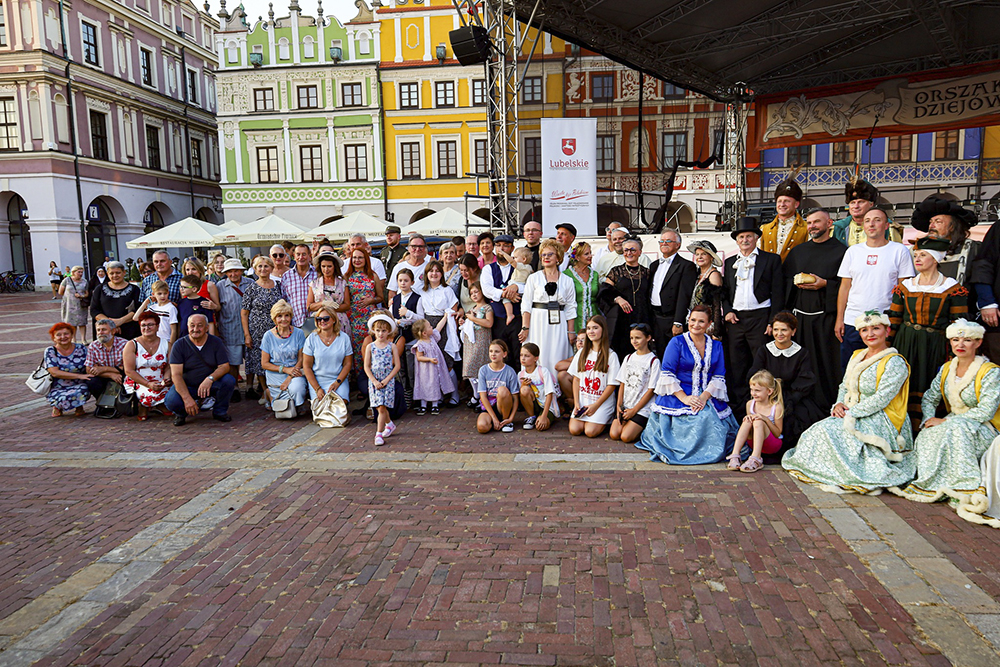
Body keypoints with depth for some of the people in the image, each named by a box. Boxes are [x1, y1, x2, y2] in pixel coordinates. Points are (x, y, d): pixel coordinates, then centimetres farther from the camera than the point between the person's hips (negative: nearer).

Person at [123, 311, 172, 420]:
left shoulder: (166, 344, 10)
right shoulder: (132, 345, 1)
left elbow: (168, 367, 7)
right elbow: (129, 371, -6)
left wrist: (166, 379, -17)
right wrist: (148, 384, -19)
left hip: (159, 383, 3)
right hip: (137, 383, -3)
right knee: (153, 395, -34)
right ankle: (143, 407, 1)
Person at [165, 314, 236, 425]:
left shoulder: (216, 342, -5)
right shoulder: (179, 345, -10)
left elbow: (225, 366, -10)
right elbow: (176, 374, -17)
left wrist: (210, 378, -32)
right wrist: (187, 398, -30)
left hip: (211, 385, 1)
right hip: (186, 386, -1)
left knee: (229, 381, -27)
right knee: (171, 401, -30)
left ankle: (219, 411, -1)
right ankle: (181, 414, 9)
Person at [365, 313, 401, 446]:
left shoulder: (392, 347, 0)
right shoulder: (370, 347, 3)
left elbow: (397, 366, -3)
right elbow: (366, 367, 1)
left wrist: (386, 380, -11)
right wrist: (374, 381, -10)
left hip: (388, 381, -2)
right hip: (374, 381, 2)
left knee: (382, 407, -8)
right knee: (379, 407, 5)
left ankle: (379, 434, -2)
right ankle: (389, 424, 32)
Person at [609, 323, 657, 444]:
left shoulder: (653, 361, -6)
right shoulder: (628, 358, 11)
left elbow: (651, 390, -8)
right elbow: (622, 384, 11)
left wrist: (634, 410, -10)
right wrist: (619, 405, -3)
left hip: (642, 407, -5)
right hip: (625, 406, 5)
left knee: (626, 437, -19)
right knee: (614, 434, -12)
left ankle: (644, 429, 9)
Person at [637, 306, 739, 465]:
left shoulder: (716, 346, 12)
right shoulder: (677, 342, 1)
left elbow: (719, 377, 6)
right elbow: (667, 374, -6)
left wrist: (705, 397, -13)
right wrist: (685, 398, -17)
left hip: (707, 397, 3)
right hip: (677, 396, -3)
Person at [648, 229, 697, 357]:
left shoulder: (686, 266, -2)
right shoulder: (654, 265, 19)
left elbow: (684, 296, -10)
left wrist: (678, 323, -17)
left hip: (672, 319, -5)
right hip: (654, 320, 6)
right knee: (659, 357, 6)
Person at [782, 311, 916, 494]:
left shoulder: (895, 363, -10)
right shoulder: (856, 357, 14)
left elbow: (880, 399, -18)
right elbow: (844, 386, 19)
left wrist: (850, 413, -18)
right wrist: (839, 404, -3)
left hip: (880, 423, -7)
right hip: (853, 417, 7)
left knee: (830, 431, -26)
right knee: (818, 430, -16)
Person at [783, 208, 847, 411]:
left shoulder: (840, 251, 2)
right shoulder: (798, 251, 17)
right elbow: (784, 279, 17)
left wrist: (825, 284, -15)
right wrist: (795, 283, -3)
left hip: (825, 317, -4)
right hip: (799, 316, 4)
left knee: (826, 363, -3)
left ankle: (827, 408, 8)